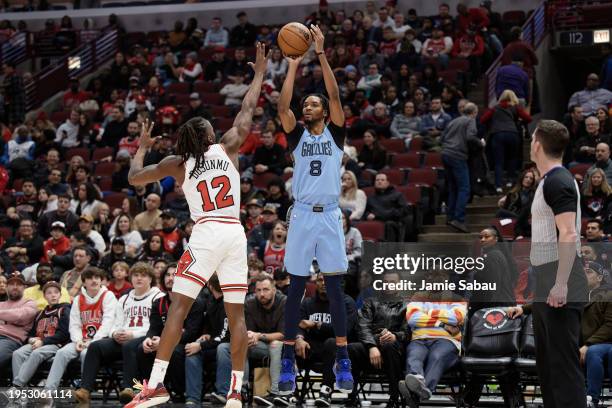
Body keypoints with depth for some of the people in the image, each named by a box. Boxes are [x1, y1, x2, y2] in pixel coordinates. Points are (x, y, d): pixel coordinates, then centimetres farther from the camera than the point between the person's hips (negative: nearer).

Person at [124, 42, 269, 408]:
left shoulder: (178, 164, 9)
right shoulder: (227, 148, 11)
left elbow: (135, 178, 16)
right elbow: (247, 110, 20)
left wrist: (143, 147, 32)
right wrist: (260, 73, 31)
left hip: (206, 234, -2)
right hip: (236, 233, 2)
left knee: (179, 306, -5)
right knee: (237, 313, 5)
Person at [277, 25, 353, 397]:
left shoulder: (335, 134, 6)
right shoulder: (297, 136, 9)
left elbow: (335, 95, -6)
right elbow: (283, 106, -7)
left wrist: (321, 53, -11)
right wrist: (294, 66, -7)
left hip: (330, 215, -1)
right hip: (302, 215, 1)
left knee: (335, 288, 1)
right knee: (296, 289, 2)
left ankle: (343, 362, 4)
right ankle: (289, 362, 5)